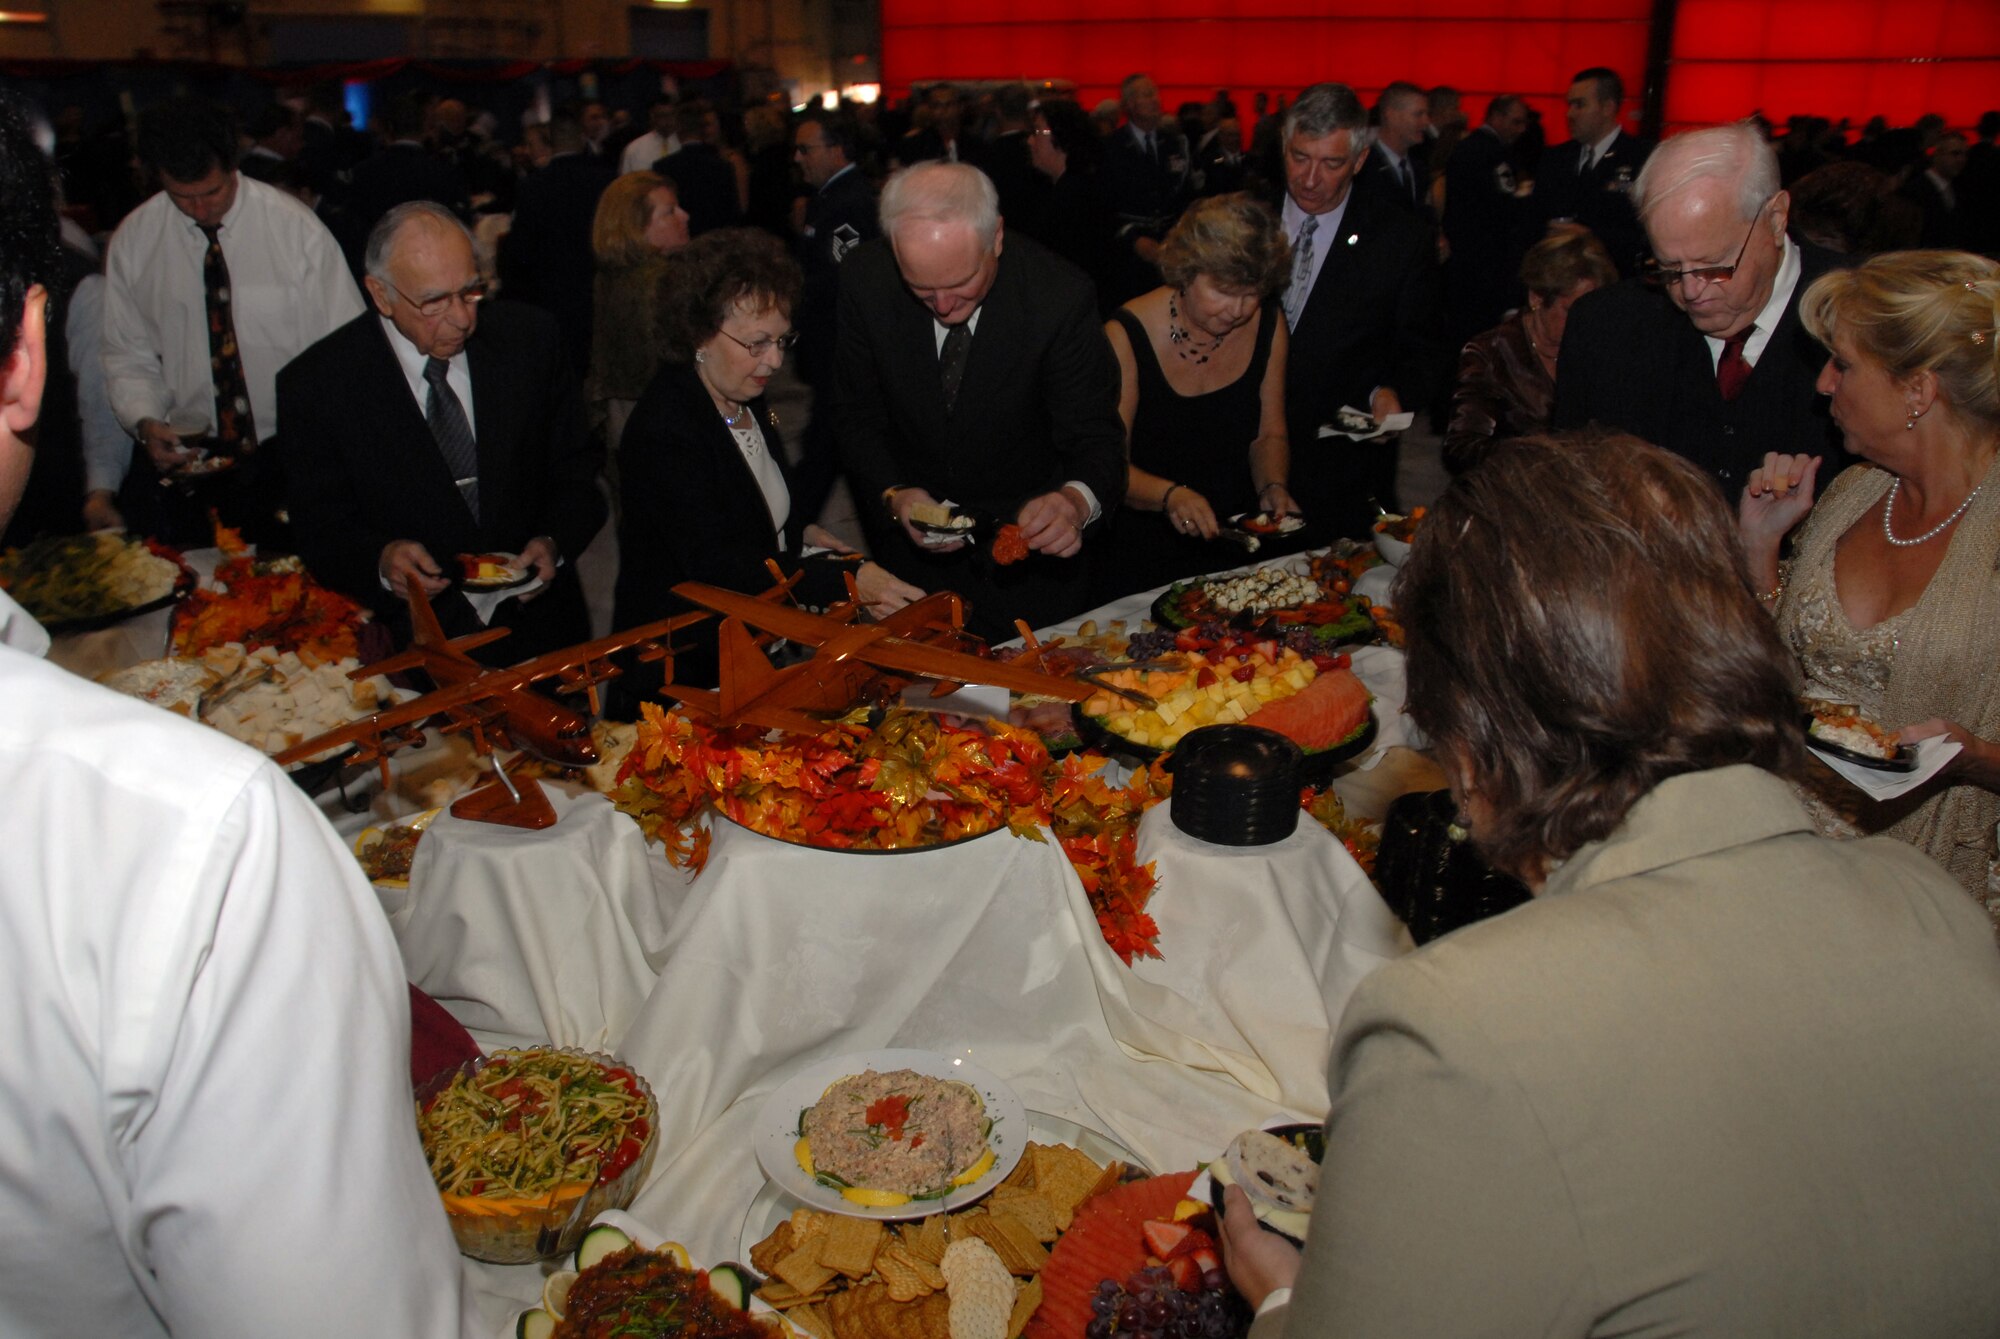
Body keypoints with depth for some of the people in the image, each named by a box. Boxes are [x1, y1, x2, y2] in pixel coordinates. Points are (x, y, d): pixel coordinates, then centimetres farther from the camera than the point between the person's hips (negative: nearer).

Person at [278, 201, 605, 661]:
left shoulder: (528, 337, 3)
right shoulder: (317, 384, -3)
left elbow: (576, 471, 10)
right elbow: (318, 531, 2)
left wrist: (554, 543, -9)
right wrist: (379, 560, -20)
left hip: (539, 626, 2)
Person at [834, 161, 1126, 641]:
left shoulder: (1060, 298, -24)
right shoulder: (865, 278, -16)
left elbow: (1096, 439, -20)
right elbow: (857, 416, -5)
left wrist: (1077, 501, -43)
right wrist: (893, 494, -23)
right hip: (913, 547, 2)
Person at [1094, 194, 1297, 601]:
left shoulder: (1267, 325, 3)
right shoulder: (1128, 336, -11)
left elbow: (1269, 435, 13)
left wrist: (1273, 486, -7)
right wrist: (1169, 495, -29)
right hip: (1143, 552, -3)